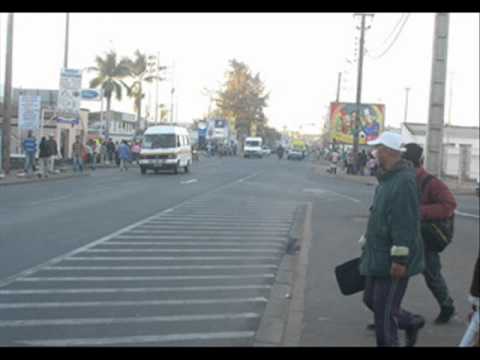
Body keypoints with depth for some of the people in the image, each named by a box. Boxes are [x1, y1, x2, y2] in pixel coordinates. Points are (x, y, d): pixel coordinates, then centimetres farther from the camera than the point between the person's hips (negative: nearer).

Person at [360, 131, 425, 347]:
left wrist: (400, 259, -25)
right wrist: (366, 245, 23)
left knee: (385, 310, -2)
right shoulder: (387, 178, 12)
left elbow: (407, 224, -24)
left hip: (393, 259, -10)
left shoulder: (404, 181, -20)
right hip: (377, 256, 10)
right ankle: (411, 323, 36)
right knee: (371, 300, 19)